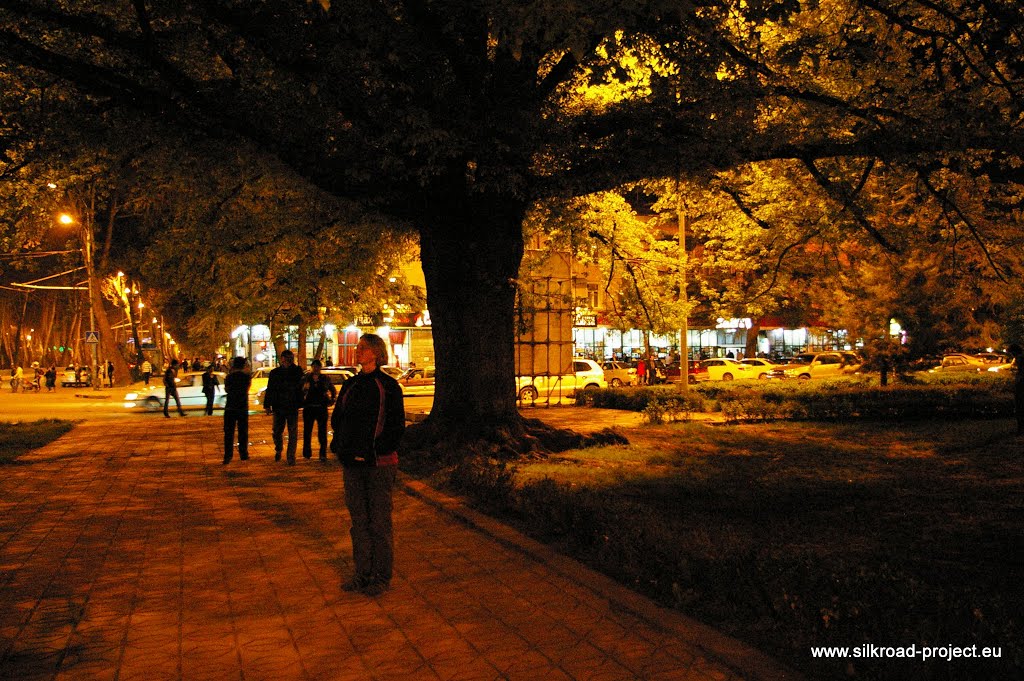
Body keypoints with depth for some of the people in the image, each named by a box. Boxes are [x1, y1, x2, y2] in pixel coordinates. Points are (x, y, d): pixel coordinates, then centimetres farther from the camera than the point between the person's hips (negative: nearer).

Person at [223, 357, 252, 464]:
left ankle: (228, 456, -2)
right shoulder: (247, 377, -5)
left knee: (229, 432, 3)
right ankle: (243, 454, 18)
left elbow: (226, 389, 8)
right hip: (243, 407, 1)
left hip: (230, 408, -1)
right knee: (243, 432, 12)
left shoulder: (229, 377, -6)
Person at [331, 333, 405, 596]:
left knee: (380, 522, 3)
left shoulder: (388, 386, -6)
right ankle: (362, 573, 24)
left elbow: (397, 425, -8)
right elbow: (336, 418, 17)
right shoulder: (350, 385, 11)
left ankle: (381, 577, 14)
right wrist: (341, 446, 2)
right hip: (352, 463, 6)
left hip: (379, 463, -6)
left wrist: (379, 449, -15)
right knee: (359, 520, 13)